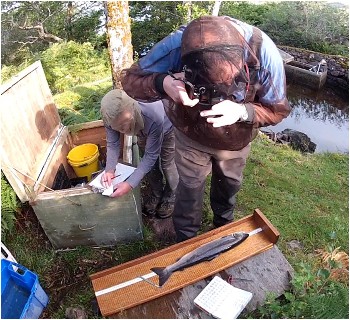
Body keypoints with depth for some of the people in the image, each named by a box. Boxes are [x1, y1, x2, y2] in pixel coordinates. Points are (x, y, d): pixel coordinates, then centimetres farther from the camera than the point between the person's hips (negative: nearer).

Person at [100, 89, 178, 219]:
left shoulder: (154, 118, -48)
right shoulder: (112, 117, -35)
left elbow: (151, 155, -39)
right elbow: (112, 144, -22)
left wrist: (130, 183, -43)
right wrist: (109, 170, -39)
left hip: (166, 128, -4)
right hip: (144, 131, 4)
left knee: (167, 164, 2)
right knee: (151, 165, 10)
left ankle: (170, 198, 29)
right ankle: (157, 194, 36)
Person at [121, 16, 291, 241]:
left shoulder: (263, 52, -33)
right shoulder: (177, 45, -35)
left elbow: (278, 110, -21)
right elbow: (130, 80, -26)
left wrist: (242, 111, -44)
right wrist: (162, 83, -49)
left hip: (236, 139, 2)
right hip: (191, 134, -1)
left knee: (229, 183, 24)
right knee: (190, 188, 8)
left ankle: (224, 224, 57)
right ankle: (186, 240, 39)